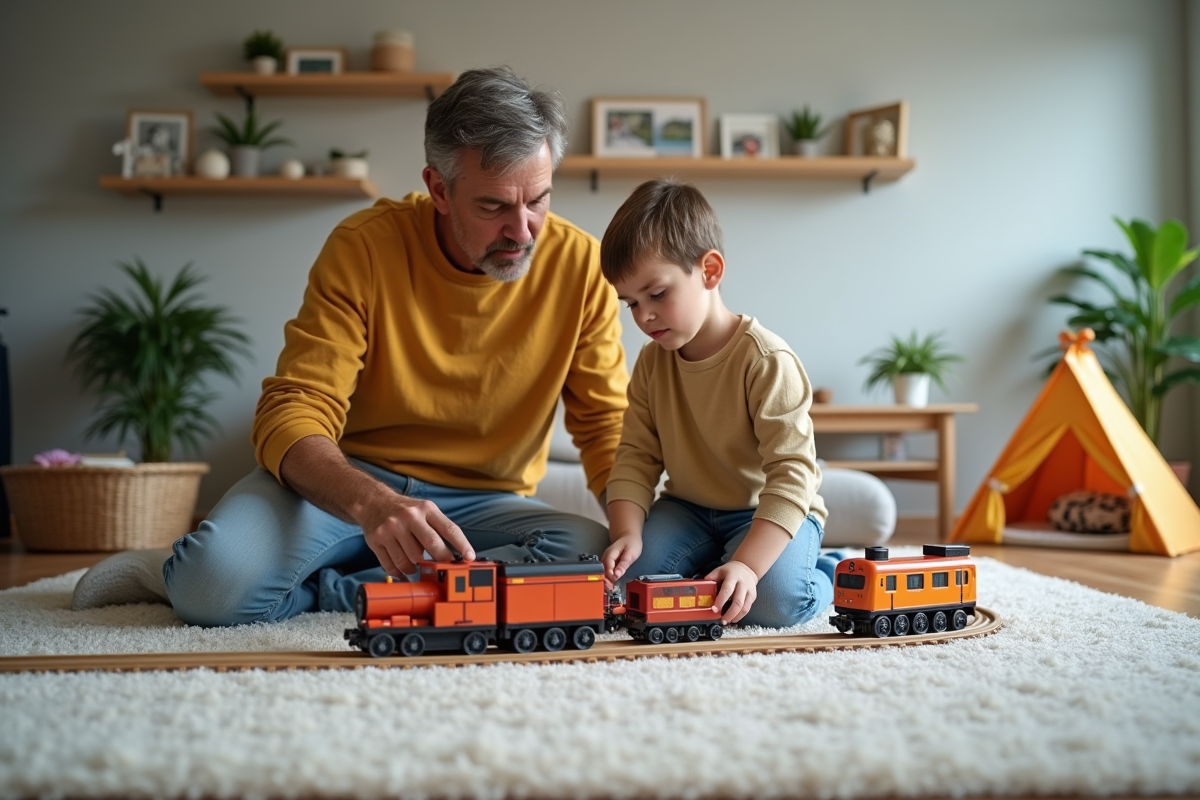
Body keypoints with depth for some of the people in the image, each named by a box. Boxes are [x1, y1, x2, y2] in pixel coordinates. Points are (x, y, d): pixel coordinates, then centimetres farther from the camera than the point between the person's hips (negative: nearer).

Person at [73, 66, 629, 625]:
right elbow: (293, 413, -19)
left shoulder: (579, 265, -9)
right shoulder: (365, 246, -13)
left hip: (478, 504, 3)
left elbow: (607, 426, -3)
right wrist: (370, 502, -40)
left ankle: (306, 588, -17)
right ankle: (193, 572, 6)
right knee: (219, 583, -34)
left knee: (588, 556, -32)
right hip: (347, 480, -3)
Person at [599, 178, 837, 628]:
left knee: (774, 601, -31)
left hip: (771, 512, -4)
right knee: (628, 579, -21)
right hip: (689, 509, 5)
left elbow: (791, 472, -27)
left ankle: (830, 576, 4)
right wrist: (626, 533, -21)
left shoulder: (766, 361, -22)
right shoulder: (651, 364, -1)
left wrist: (747, 564, -38)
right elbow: (636, 456, -2)